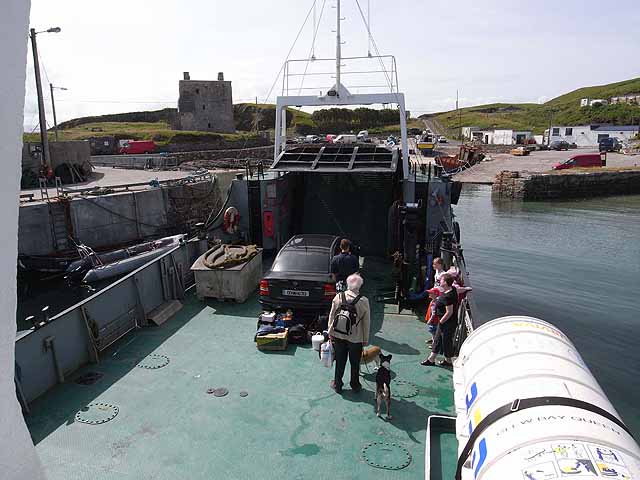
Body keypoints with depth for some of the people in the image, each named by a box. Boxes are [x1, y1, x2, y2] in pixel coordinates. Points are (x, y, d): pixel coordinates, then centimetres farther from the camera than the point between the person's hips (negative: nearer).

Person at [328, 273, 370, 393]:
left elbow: (331, 316, -3)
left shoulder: (338, 297, -10)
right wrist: (366, 339, 4)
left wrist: (330, 332, 9)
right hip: (356, 338, -1)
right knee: (355, 364, 18)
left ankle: (337, 385, 31)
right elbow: (366, 322, -8)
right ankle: (355, 386, 34)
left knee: (340, 362, 17)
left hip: (338, 335, 1)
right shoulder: (364, 301, -14)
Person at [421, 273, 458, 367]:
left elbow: (449, 312, -26)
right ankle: (431, 359, 26)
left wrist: (441, 322, -17)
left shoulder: (447, 296, -29)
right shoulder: (452, 289, -1)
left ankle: (448, 361, 27)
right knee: (437, 339, 17)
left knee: (446, 341, 8)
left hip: (448, 323, -10)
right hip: (445, 321, 10)